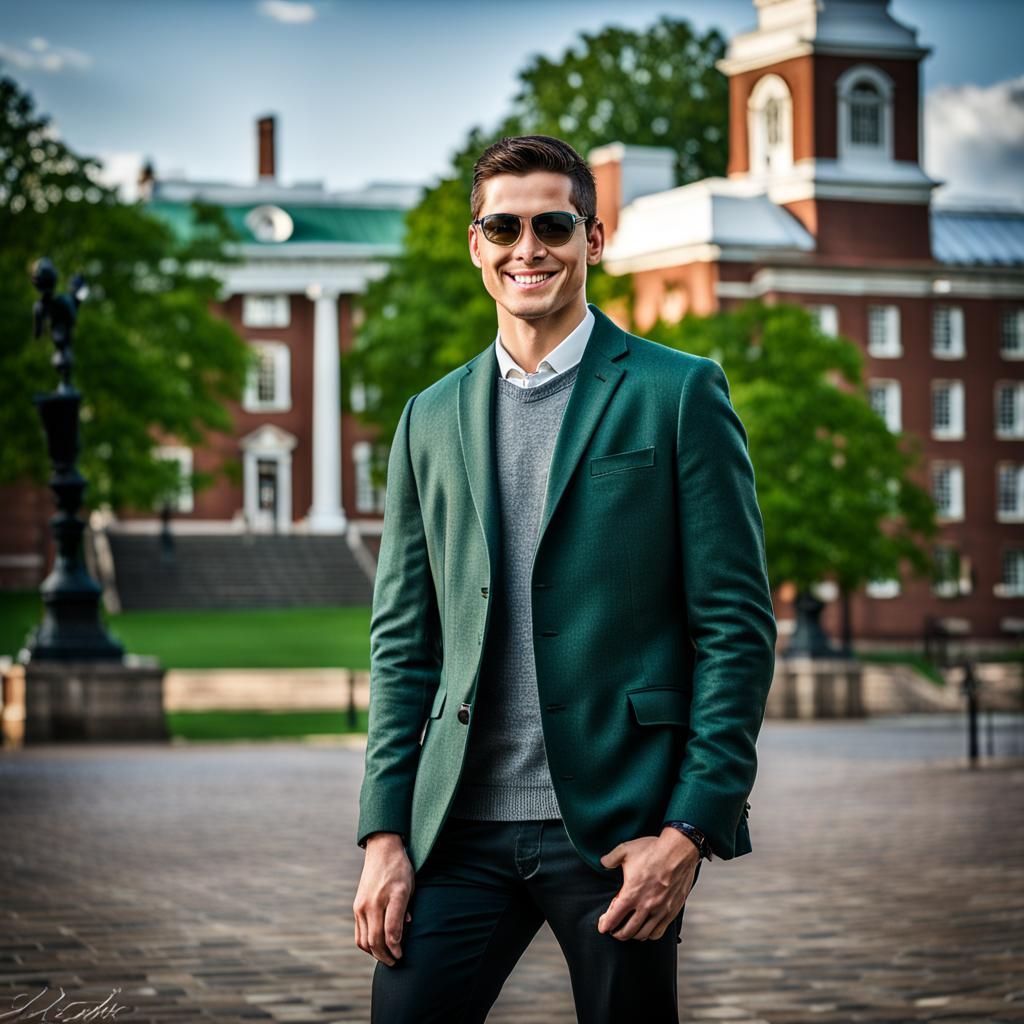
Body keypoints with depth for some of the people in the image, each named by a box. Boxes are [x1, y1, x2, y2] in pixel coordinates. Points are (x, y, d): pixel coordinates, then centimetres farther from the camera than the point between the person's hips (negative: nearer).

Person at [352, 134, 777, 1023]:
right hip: (461, 830, 3)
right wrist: (385, 833, 3)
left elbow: (737, 625, -3)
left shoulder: (679, 395, 1)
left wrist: (692, 827, -11)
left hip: (618, 827, -3)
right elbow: (402, 642, 13)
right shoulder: (431, 419, 13)